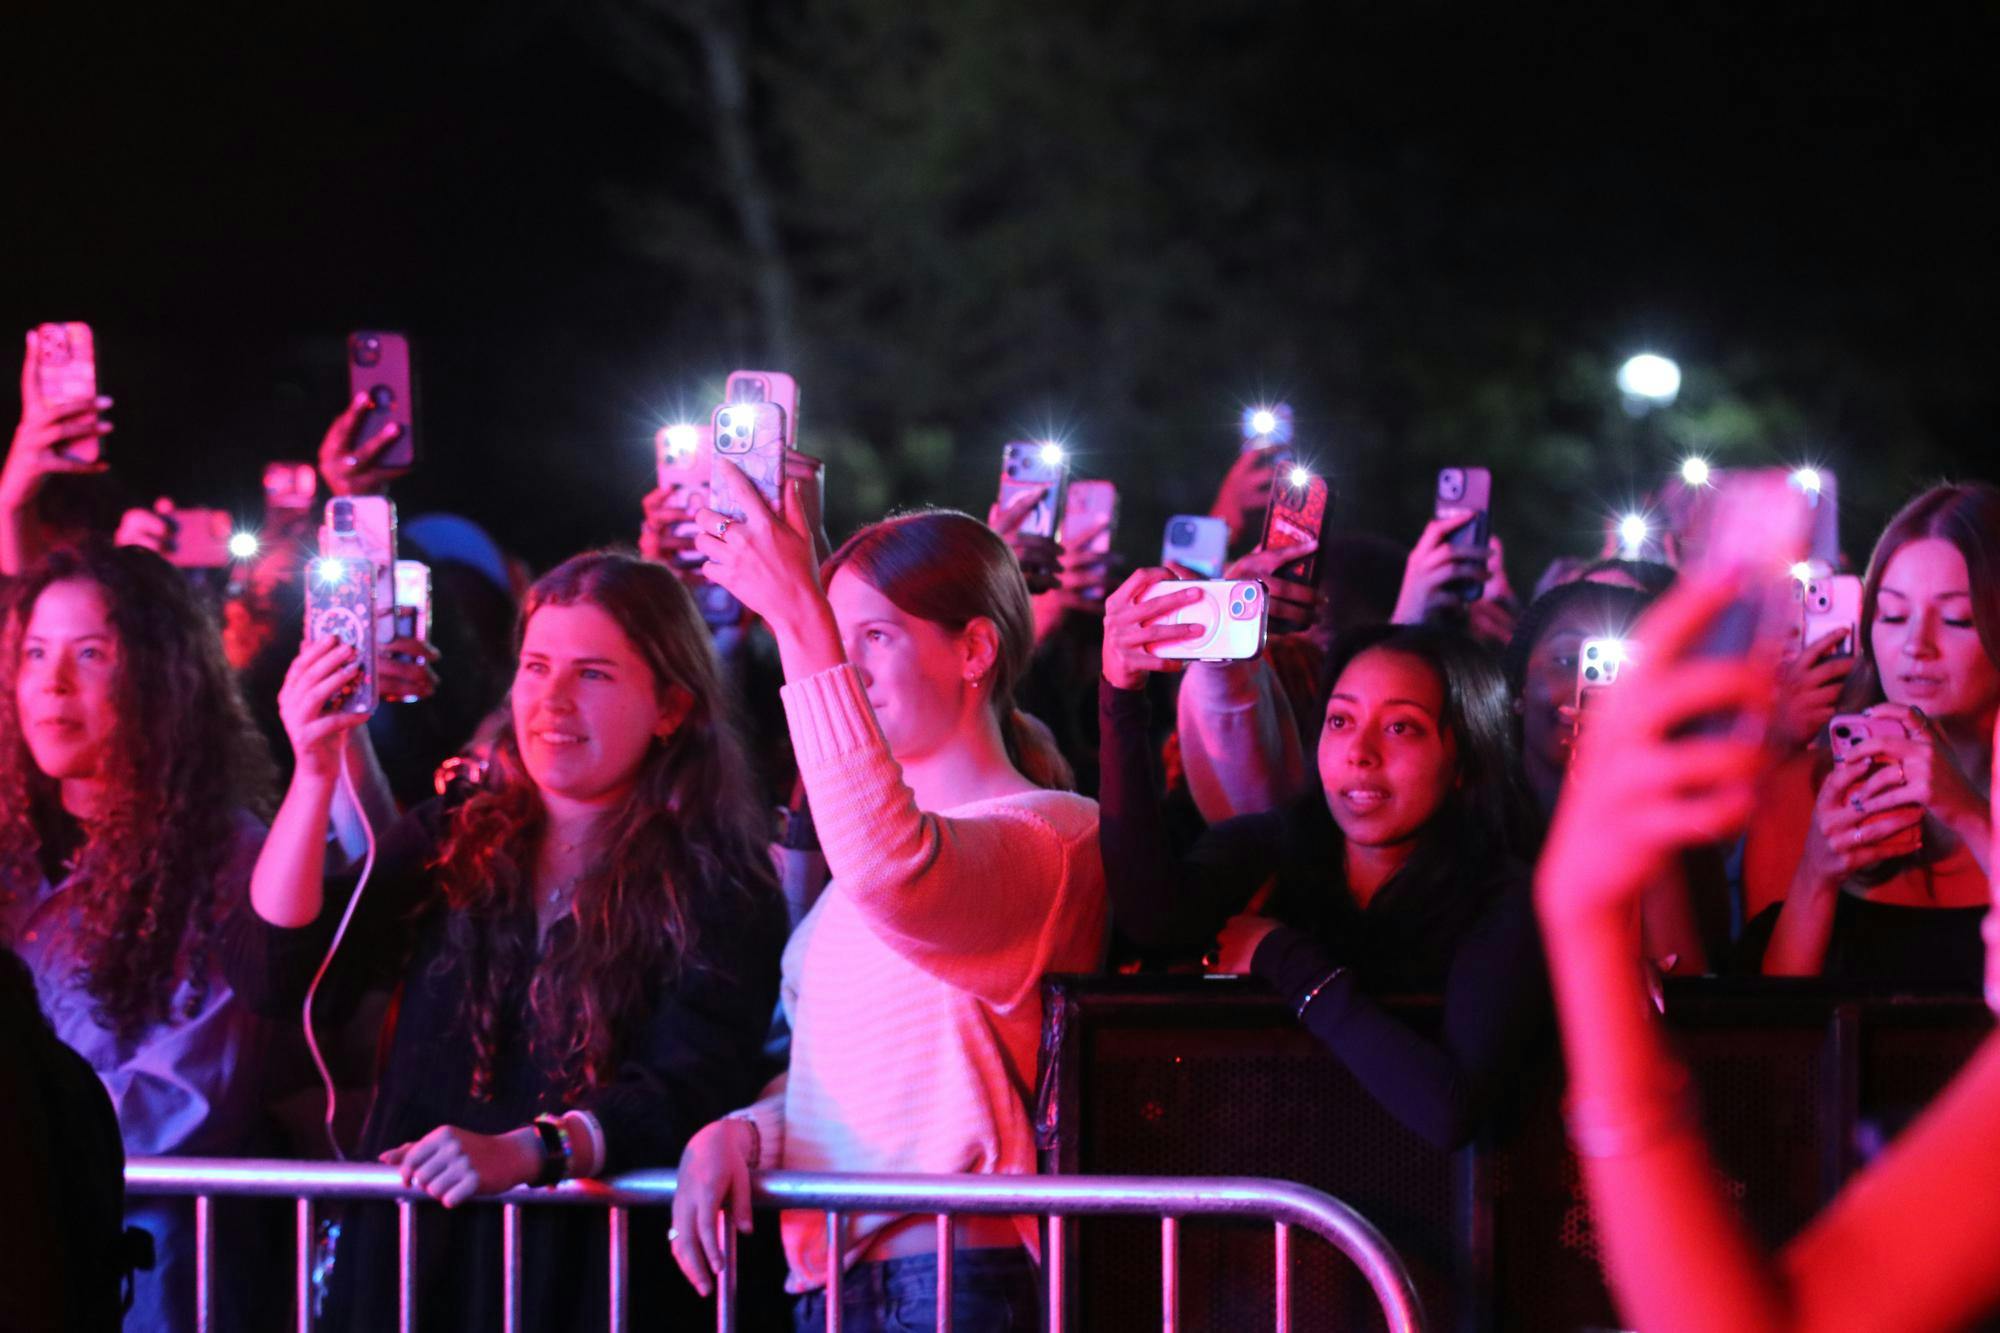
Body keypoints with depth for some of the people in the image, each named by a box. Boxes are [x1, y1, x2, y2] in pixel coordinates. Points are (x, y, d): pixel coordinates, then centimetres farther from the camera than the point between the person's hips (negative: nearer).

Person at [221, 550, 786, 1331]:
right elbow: (273, 977, 3)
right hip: (414, 1262, 4)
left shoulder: (716, 890, 0)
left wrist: (521, 1152, -31)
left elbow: (686, 1091, -14)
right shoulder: (449, 848, 12)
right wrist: (315, 776, -9)